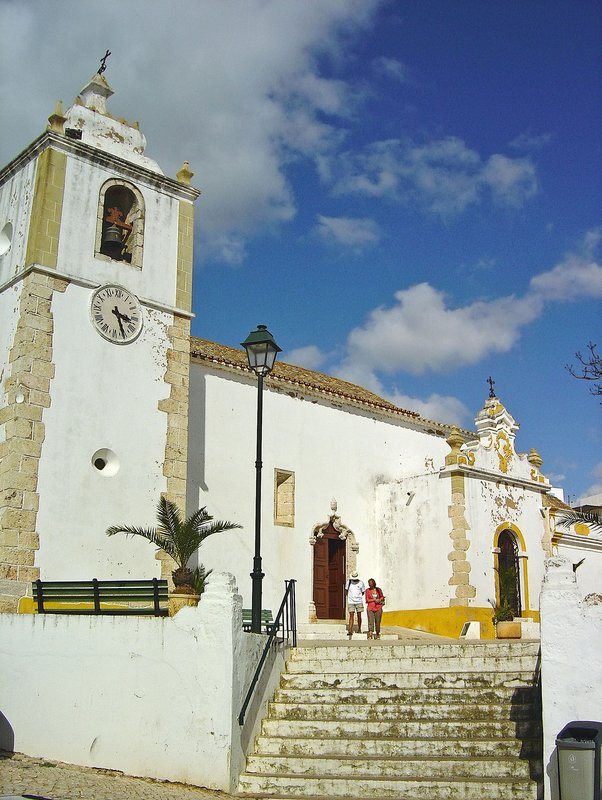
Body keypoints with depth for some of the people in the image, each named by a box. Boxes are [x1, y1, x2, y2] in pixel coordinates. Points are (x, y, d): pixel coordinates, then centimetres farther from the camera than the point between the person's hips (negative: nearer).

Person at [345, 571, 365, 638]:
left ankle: (359, 629, 21)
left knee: (359, 616, 6)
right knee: (351, 615, -7)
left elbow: (362, 592, 10)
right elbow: (347, 590, 15)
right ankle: (350, 630, -12)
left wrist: (358, 597, 5)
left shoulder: (361, 583, -1)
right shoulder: (349, 582, 3)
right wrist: (349, 596, 6)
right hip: (351, 602, 0)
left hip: (359, 602, 0)